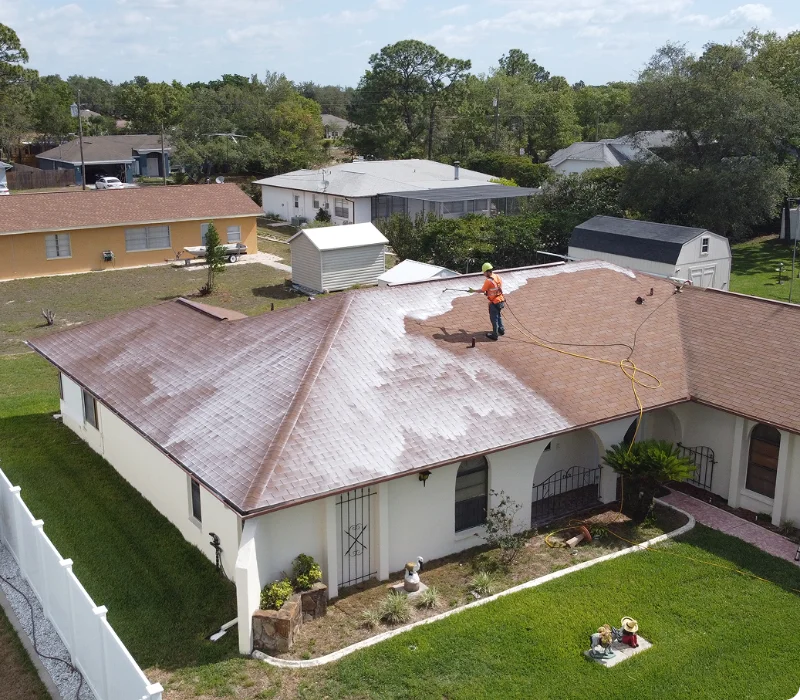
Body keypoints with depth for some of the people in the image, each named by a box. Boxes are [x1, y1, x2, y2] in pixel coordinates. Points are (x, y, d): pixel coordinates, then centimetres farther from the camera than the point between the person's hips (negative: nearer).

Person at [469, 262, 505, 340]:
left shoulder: (488, 281, -23)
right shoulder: (497, 277, -2)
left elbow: (482, 291, -14)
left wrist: (473, 291, 1)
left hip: (494, 302, -7)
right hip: (500, 300, 7)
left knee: (494, 318, 6)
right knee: (499, 316, 27)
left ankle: (495, 335, 15)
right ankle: (501, 330, 41)